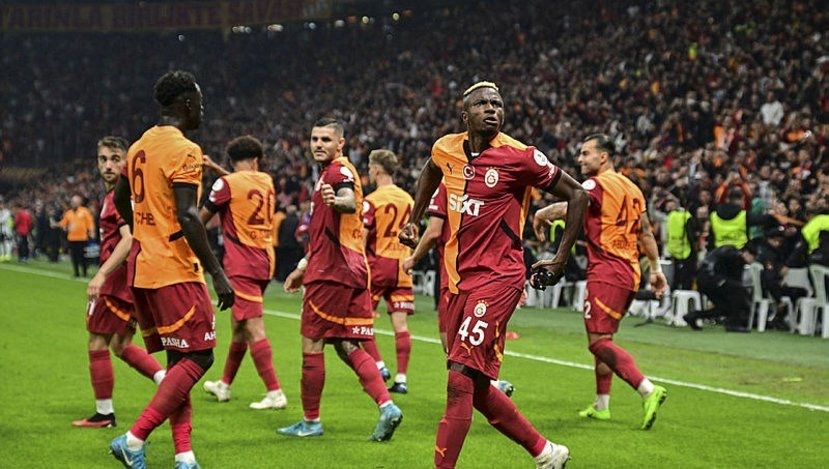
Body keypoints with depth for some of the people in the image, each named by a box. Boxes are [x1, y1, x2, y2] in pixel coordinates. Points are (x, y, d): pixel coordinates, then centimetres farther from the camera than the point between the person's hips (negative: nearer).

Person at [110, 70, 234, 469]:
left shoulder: (140, 146, 13)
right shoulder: (184, 151, -13)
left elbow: (120, 200, 26)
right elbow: (187, 217, -21)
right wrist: (217, 273, -19)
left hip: (142, 269, 9)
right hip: (175, 270, -9)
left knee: (180, 358, 12)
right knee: (197, 358, -5)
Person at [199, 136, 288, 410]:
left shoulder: (227, 184, -8)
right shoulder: (266, 182, 9)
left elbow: (202, 220, 1)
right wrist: (215, 168, 30)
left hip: (242, 265, -7)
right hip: (264, 261, 7)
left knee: (254, 330, -12)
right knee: (239, 326, 19)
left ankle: (275, 393, -19)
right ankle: (225, 385, 32)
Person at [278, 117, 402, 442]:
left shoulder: (339, 171, -10)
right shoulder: (328, 174, 21)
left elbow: (351, 202, -34)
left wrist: (338, 201, -56)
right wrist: (304, 266, 33)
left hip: (332, 273, -10)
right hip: (349, 272, 10)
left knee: (312, 345, -1)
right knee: (347, 347, 7)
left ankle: (310, 421, 8)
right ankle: (386, 405, -5)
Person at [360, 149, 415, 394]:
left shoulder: (371, 201, -8)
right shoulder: (408, 199, 9)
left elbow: (361, 239, -11)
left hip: (377, 264, -5)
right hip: (401, 266, 5)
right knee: (400, 323, 2)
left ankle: (378, 365, -3)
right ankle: (401, 378, 0)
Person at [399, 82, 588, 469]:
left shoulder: (518, 157, -11)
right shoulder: (445, 150, 5)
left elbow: (576, 195, -1)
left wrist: (562, 257, -1)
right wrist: (413, 219, 23)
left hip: (497, 278, -7)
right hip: (458, 278, 7)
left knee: (460, 381, -15)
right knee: (476, 388, 13)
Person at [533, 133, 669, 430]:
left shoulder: (598, 184, -9)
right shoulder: (631, 188, 17)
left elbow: (568, 208, -24)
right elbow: (646, 232, 20)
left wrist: (540, 214, -7)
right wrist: (656, 268, 24)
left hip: (607, 271, -9)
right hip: (629, 273, 9)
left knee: (599, 341, -12)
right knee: (602, 338, 18)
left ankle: (648, 390, -24)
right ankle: (601, 405, 21)